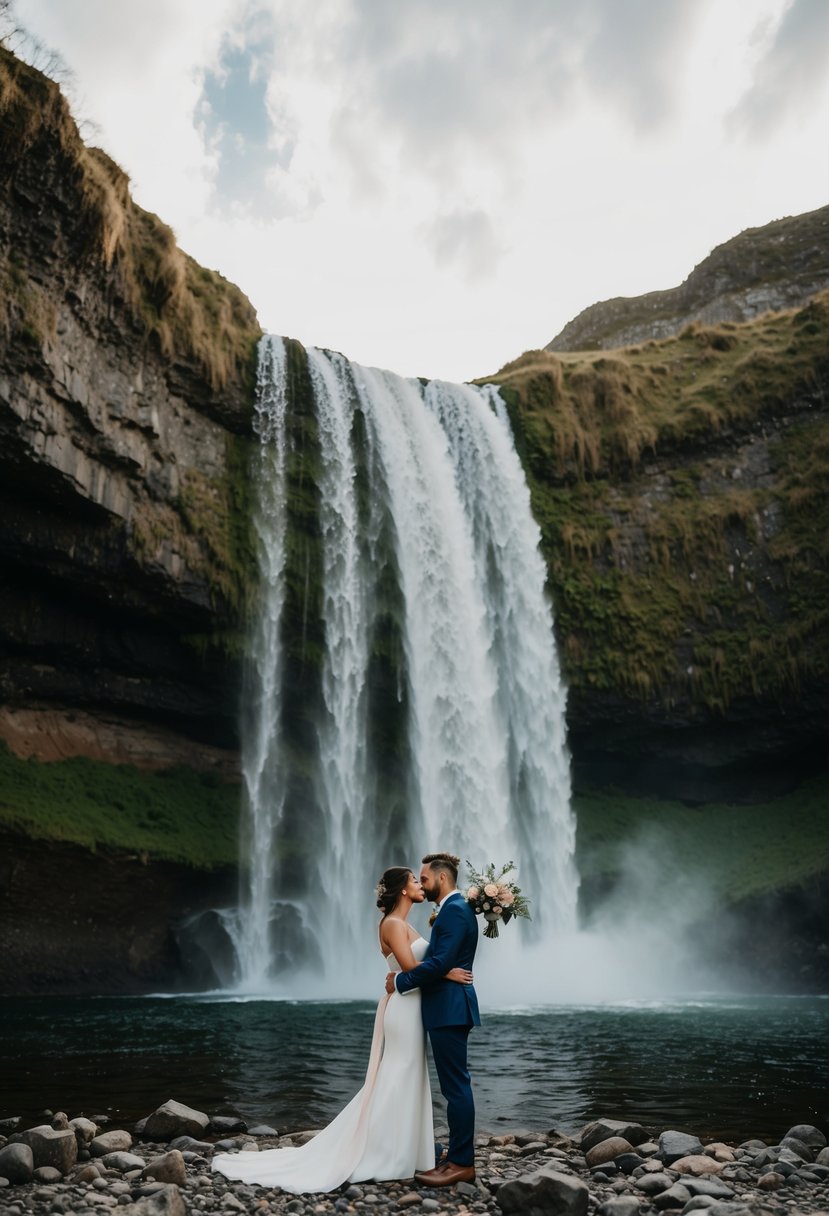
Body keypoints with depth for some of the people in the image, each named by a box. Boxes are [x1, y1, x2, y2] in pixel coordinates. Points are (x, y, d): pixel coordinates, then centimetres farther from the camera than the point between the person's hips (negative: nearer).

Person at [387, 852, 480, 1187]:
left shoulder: (454, 910, -16)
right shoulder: (455, 909, 16)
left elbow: (441, 963, -24)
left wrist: (401, 980, -13)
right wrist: (405, 976, 4)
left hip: (449, 1009, -11)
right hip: (448, 1008, 11)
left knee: (456, 1086, -3)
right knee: (455, 1085, 15)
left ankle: (461, 1163, 4)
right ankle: (459, 1157, 23)